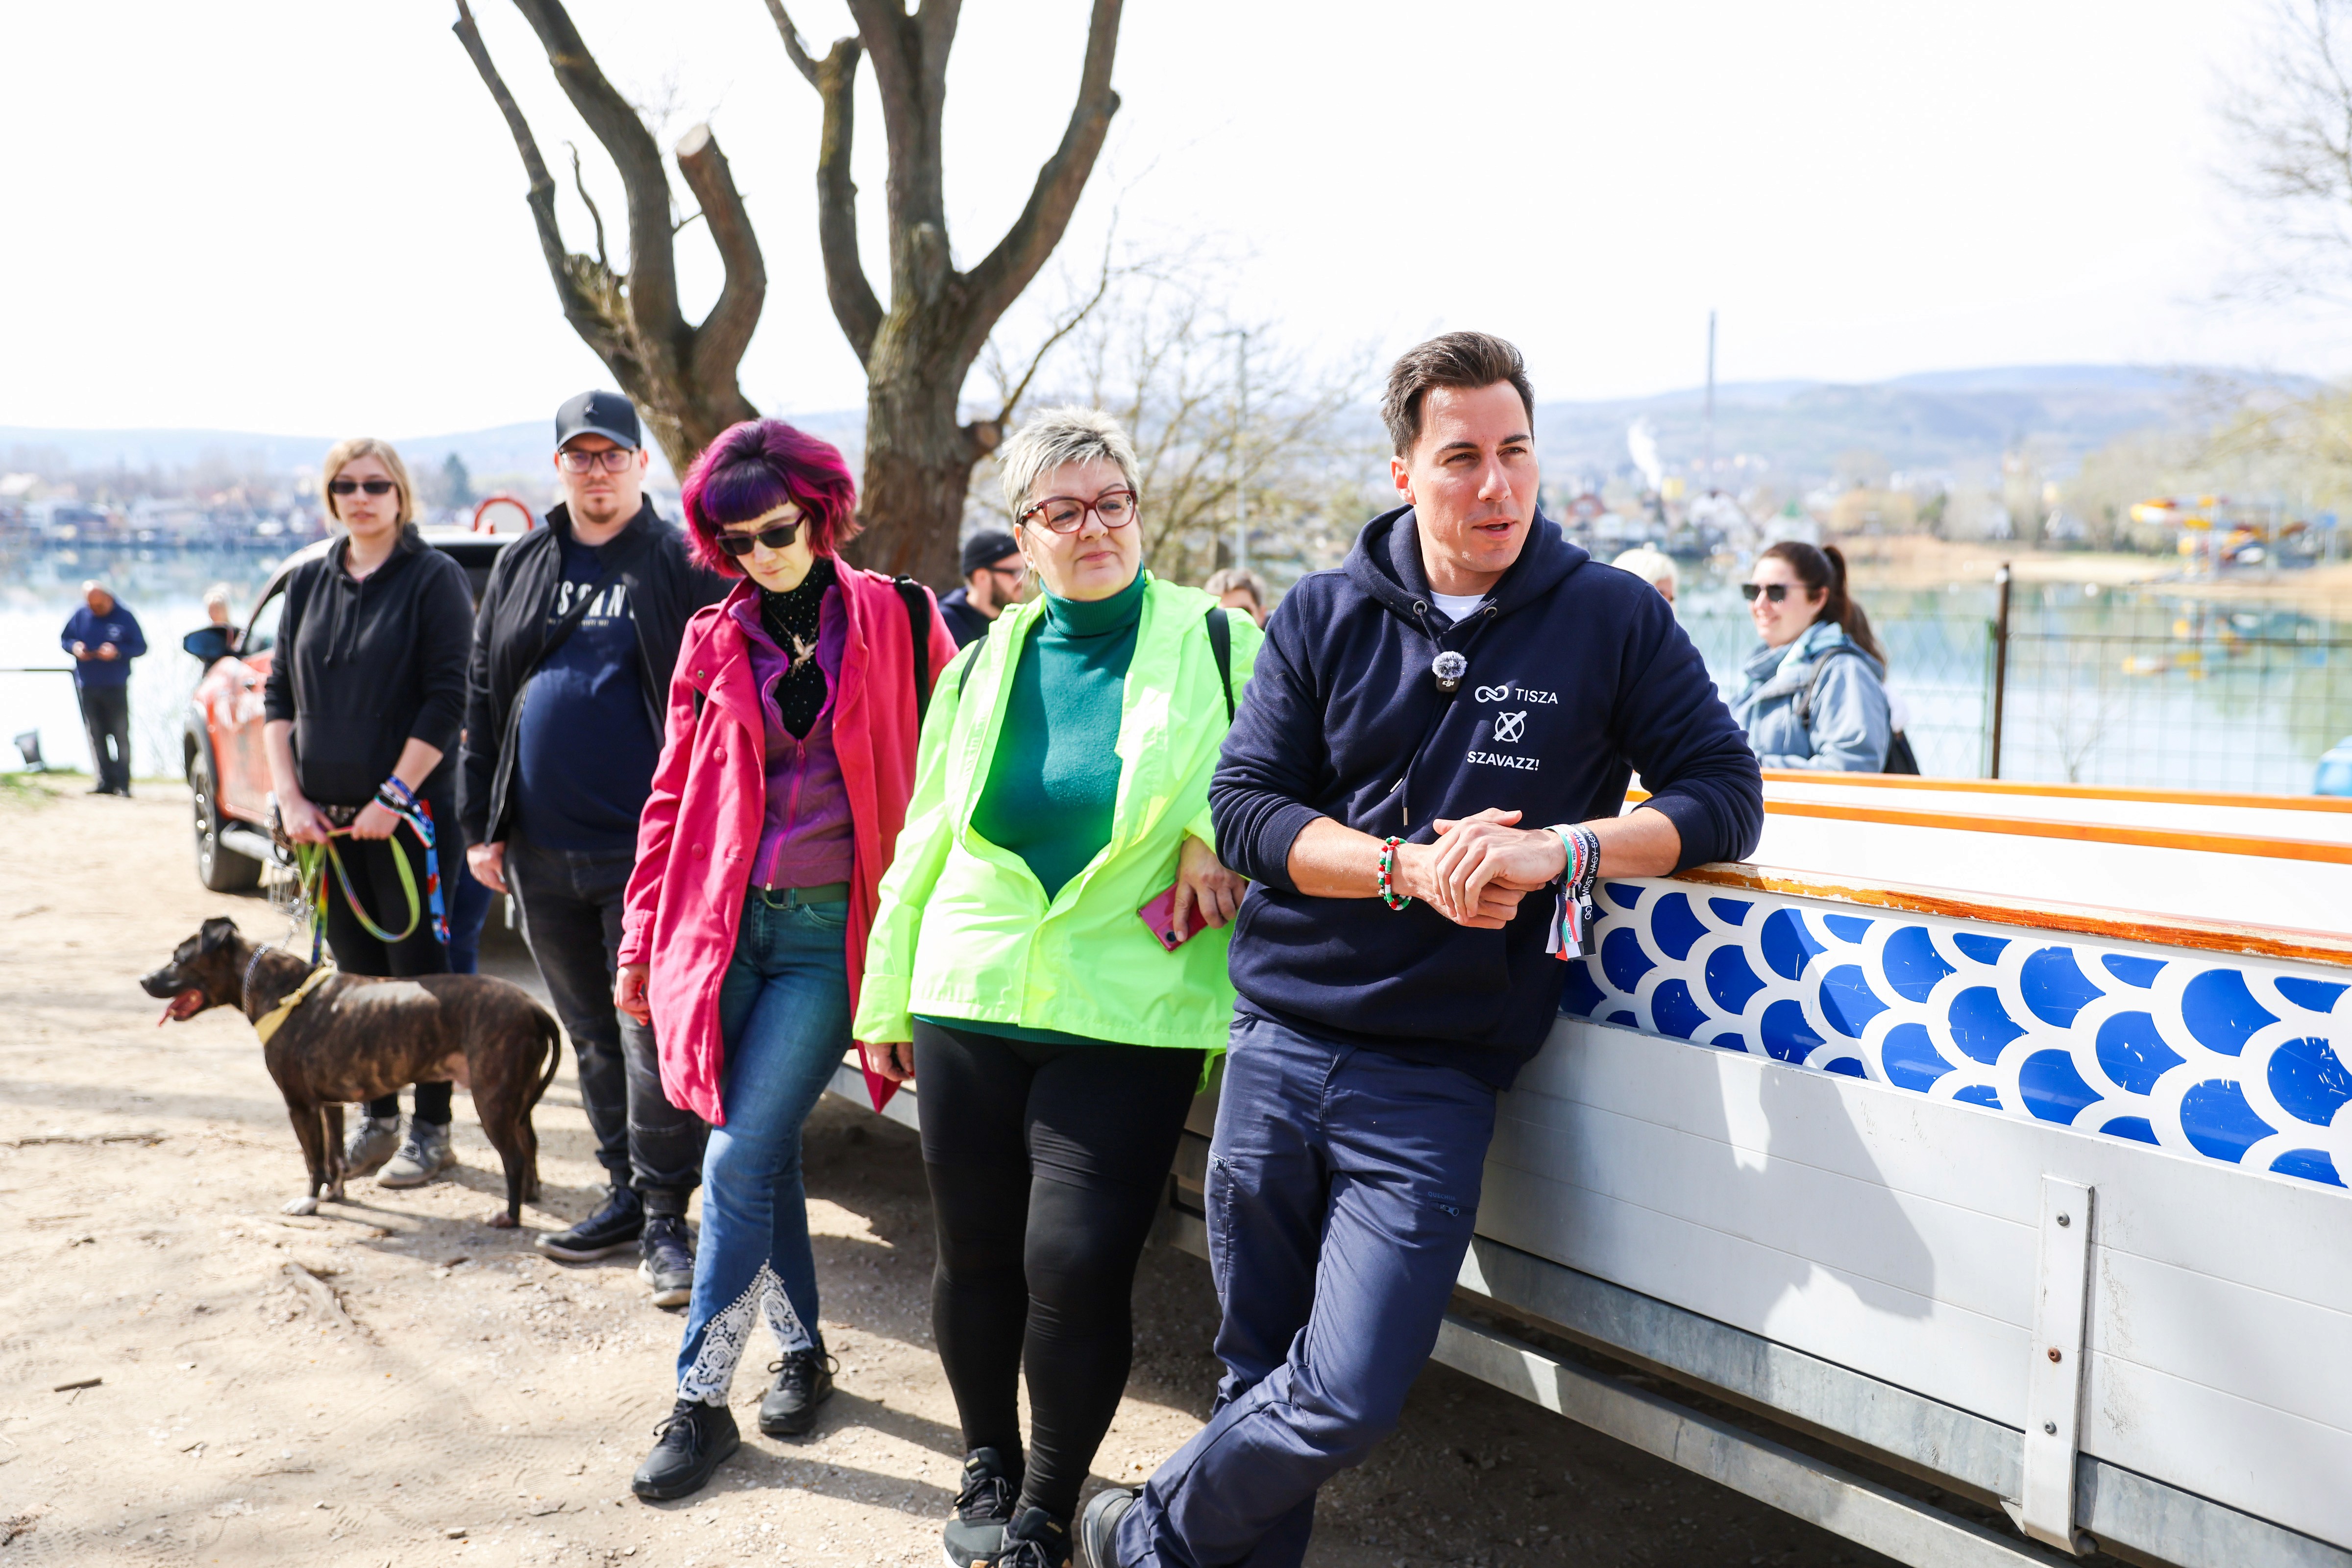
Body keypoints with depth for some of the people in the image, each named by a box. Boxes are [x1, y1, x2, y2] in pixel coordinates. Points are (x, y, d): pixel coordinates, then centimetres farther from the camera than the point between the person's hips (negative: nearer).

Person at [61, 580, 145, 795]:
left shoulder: (124, 616, -3)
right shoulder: (80, 615, 5)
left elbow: (140, 646, -2)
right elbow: (65, 639, 16)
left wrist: (118, 652, -19)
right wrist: (74, 647, -6)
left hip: (116, 686, -4)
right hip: (88, 686, 4)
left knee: (121, 735, -5)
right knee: (96, 735, 6)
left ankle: (123, 783, -2)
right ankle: (106, 781, 11)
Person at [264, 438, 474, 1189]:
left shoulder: (435, 578, -5)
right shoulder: (308, 583, 11)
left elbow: (445, 701, -11)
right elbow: (278, 696, 12)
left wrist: (394, 797, -15)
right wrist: (291, 797, 0)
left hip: (410, 815, -5)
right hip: (327, 819, 5)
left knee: (420, 972, 1)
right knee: (358, 972, 11)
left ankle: (430, 1129, 11)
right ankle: (377, 1119, 23)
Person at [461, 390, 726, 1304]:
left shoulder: (682, 567, -2)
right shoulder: (520, 568, 13)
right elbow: (483, 698, 14)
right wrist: (482, 825, 9)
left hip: (646, 848, -6)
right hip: (543, 850, 6)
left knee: (652, 1035, -4)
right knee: (591, 1034, 14)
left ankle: (664, 1219, 7)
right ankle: (627, 1194, 27)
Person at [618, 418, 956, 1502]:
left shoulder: (897, 621, -2)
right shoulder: (713, 641, 8)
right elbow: (674, 797, 12)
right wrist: (642, 942, 11)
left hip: (830, 933, -3)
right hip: (726, 927, 4)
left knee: (739, 1157, -7)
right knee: (767, 1152, 11)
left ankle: (701, 1399, 6)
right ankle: (802, 1351, 29)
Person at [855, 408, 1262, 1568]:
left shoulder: (1219, 645, -1)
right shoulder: (987, 662, 10)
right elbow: (924, 837, 15)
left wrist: (1224, 836, -14)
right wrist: (885, 994, 17)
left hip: (1128, 1015, -3)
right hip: (971, 997, 4)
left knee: (1075, 1264, -7)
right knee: (975, 1253, 11)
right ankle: (989, 1471, 37)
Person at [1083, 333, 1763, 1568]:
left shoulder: (1614, 621, 1)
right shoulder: (1323, 617, 5)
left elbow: (1725, 795, 0)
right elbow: (1244, 809, -1)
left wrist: (1561, 848, -17)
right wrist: (1409, 866, -16)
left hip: (1435, 1077, -1)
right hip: (1279, 1045, 2)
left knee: (1344, 1402, -6)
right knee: (1257, 1378, 11)